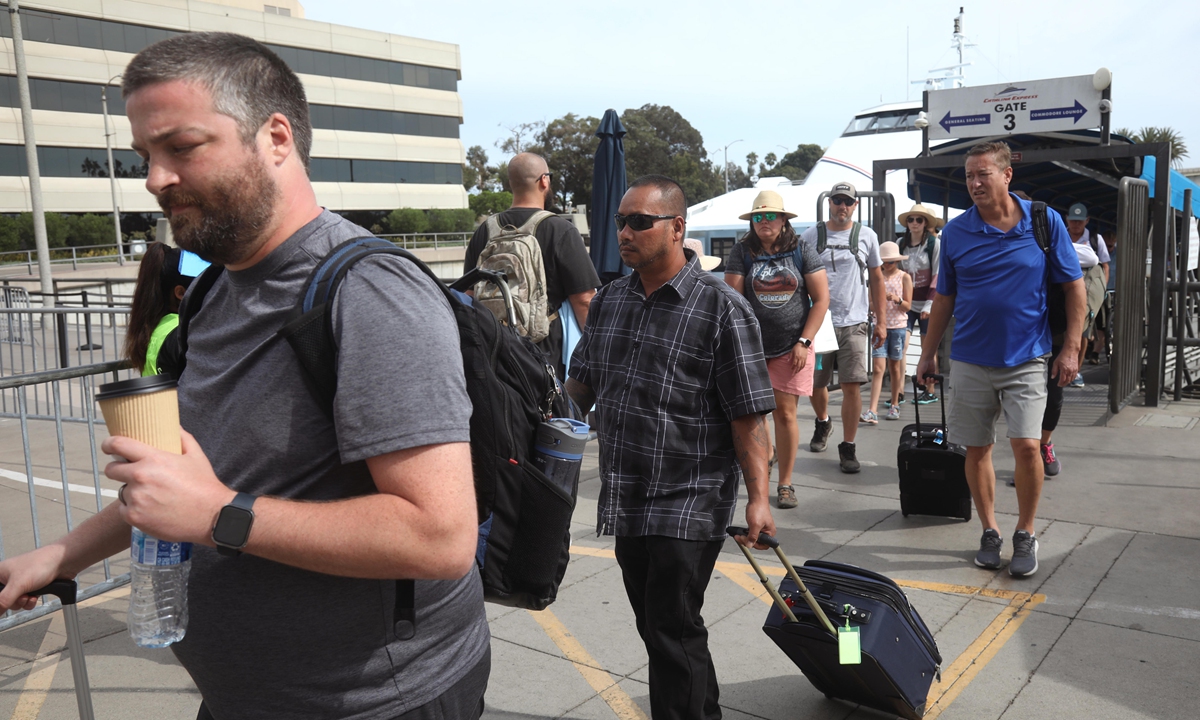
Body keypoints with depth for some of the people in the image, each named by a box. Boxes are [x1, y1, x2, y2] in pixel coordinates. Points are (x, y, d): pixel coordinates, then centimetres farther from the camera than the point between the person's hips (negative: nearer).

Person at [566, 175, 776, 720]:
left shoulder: (721, 308, -10)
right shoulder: (609, 299, 9)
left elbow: (748, 415, -13)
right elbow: (580, 384, 19)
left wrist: (757, 497, -17)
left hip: (689, 505, -7)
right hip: (627, 501, 7)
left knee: (672, 631, -2)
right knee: (657, 627, 18)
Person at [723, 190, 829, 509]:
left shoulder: (802, 252, 2)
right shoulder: (742, 253, 3)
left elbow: (821, 298, 2)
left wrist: (804, 342, -5)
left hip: (791, 348, -1)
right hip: (752, 347, 1)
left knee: (785, 412, 0)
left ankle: (785, 484, 11)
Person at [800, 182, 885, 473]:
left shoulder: (866, 236, 6)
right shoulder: (810, 236, 3)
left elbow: (876, 279, 13)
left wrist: (880, 321, 9)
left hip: (853, 323, 0)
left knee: (852, 385, -7)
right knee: (815, 384, 10)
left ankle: (848, 447, 6)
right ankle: (823, 422, 41)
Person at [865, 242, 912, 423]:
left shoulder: (904, 277, 1)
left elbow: (907, 306, -2)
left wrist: (896, 299, -20)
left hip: (898, 326, -1)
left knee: (895, 367, 9)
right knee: (878, 368, -8)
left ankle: (894, 405, 25)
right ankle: (872, 411, -14)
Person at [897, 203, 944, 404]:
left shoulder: (935, 244, -3)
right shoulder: (901, 243, 8)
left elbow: (938, 276, -6)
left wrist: (929, 304, -12)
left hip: (927, 303, -3)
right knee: (901, 344, -8)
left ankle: (930, 390, 14)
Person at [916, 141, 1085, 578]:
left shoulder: (1044, 222, -3)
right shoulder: (956, 231, 1)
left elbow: (1074, 285, 3)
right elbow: (944, 299, 9)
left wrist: (1071, 348, -3)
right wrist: (928, 354, 9)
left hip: (1025, 359, -2)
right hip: (970, 361, 2)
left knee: (1026, 445, -10)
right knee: (976, 450, 6)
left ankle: (1025, 534, 11)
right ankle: (989, 532, 23)